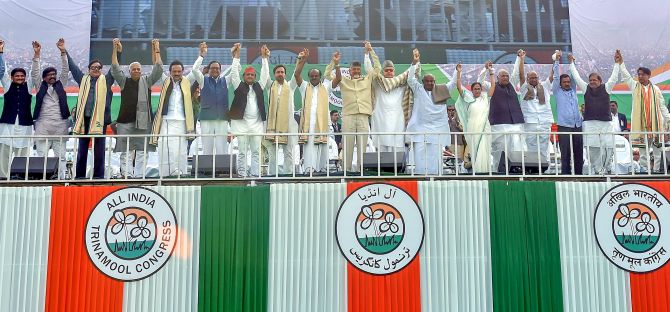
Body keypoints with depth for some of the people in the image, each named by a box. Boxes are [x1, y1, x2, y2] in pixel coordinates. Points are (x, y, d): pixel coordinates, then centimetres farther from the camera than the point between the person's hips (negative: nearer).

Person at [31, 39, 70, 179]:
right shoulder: (40, 86, 11)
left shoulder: (60, 84, 13)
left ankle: (60, 179, 6)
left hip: (60, 125, 1)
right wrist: (37, 54, -8)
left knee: (60, 155, 3)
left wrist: (63, 52, -5)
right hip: (43, 125, -1)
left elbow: (65, 70, 4)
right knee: (41, 155, 0)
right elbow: (34, 72, 1)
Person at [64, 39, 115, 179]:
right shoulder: (83, 80, 13)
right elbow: (72, 66, 15)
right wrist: (64, 52, 11)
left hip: (100, 119, -2)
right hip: (84, 118, 2)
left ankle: (99, 177, 9)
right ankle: (79, 176, 16)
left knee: (99, 150, 3)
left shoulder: (106, 80, 8)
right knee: (82, 150, 9)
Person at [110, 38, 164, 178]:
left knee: (141, 150, 1)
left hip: (143, 121, 0)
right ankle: (126, 175, 0)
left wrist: (156, 50, -3)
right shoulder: (124, 81, 11)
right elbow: (115, 68, 1)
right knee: (126, 151, -1)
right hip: (125, 121, 0)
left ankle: (139, 175, 4)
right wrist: (115, 50, -7)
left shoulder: (147, 81, 11)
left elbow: (158, 69, 2)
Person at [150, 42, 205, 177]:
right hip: (166, 121, 0)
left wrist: (201, 56, -6)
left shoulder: (186, 82, 12)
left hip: (182, 122, 0)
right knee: (165, 149, -10)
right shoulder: (166, 82, 11)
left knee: (181, 149, -1)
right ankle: (166, 175, -9)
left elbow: (195, 70, 4)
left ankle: (181, 174, 3)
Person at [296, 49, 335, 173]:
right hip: (307, 122, -1)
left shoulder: (326, 87, 16)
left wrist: (335, 63, -9)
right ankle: (309, 168, -12)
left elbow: (338, 78, 4)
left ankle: (322, 169, 3)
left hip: (322, 122, 1)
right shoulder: (304, 87, 15)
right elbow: (296, 74, 1)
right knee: (309, 146, -8)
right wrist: (303, 61, -9)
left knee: (322, 147, 0)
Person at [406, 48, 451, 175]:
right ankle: (419, 175, -4)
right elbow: (410, 80, -5)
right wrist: (414, 63, -15)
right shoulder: (418, 90, 7)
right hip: (420, 128, -2)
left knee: (435, 155, 1)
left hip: (437, 129, 2)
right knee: (419, 154, -7)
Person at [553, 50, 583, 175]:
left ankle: (578, 174, 13)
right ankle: (566, 174, 0)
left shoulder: (573, 91, 17)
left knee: (579, 153, 6)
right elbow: (555, 77, 0)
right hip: (564, 127, -4)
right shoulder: (557, 92, 6)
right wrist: (556, 60, -2)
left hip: (577, 126, 4)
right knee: (565, 154, -4)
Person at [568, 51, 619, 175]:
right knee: (592, 148, -5)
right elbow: (576, 77, 13)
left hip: (606, 123, 0)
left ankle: (605, 168, 9)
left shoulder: (606, 88, 8)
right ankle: (597, 170, 3)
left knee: (608, 147, -5)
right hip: (590, 123, 0)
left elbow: (614, 77, 7)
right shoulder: (586, 88, 10)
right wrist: (571, 63, 16)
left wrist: (617, 63, 5)